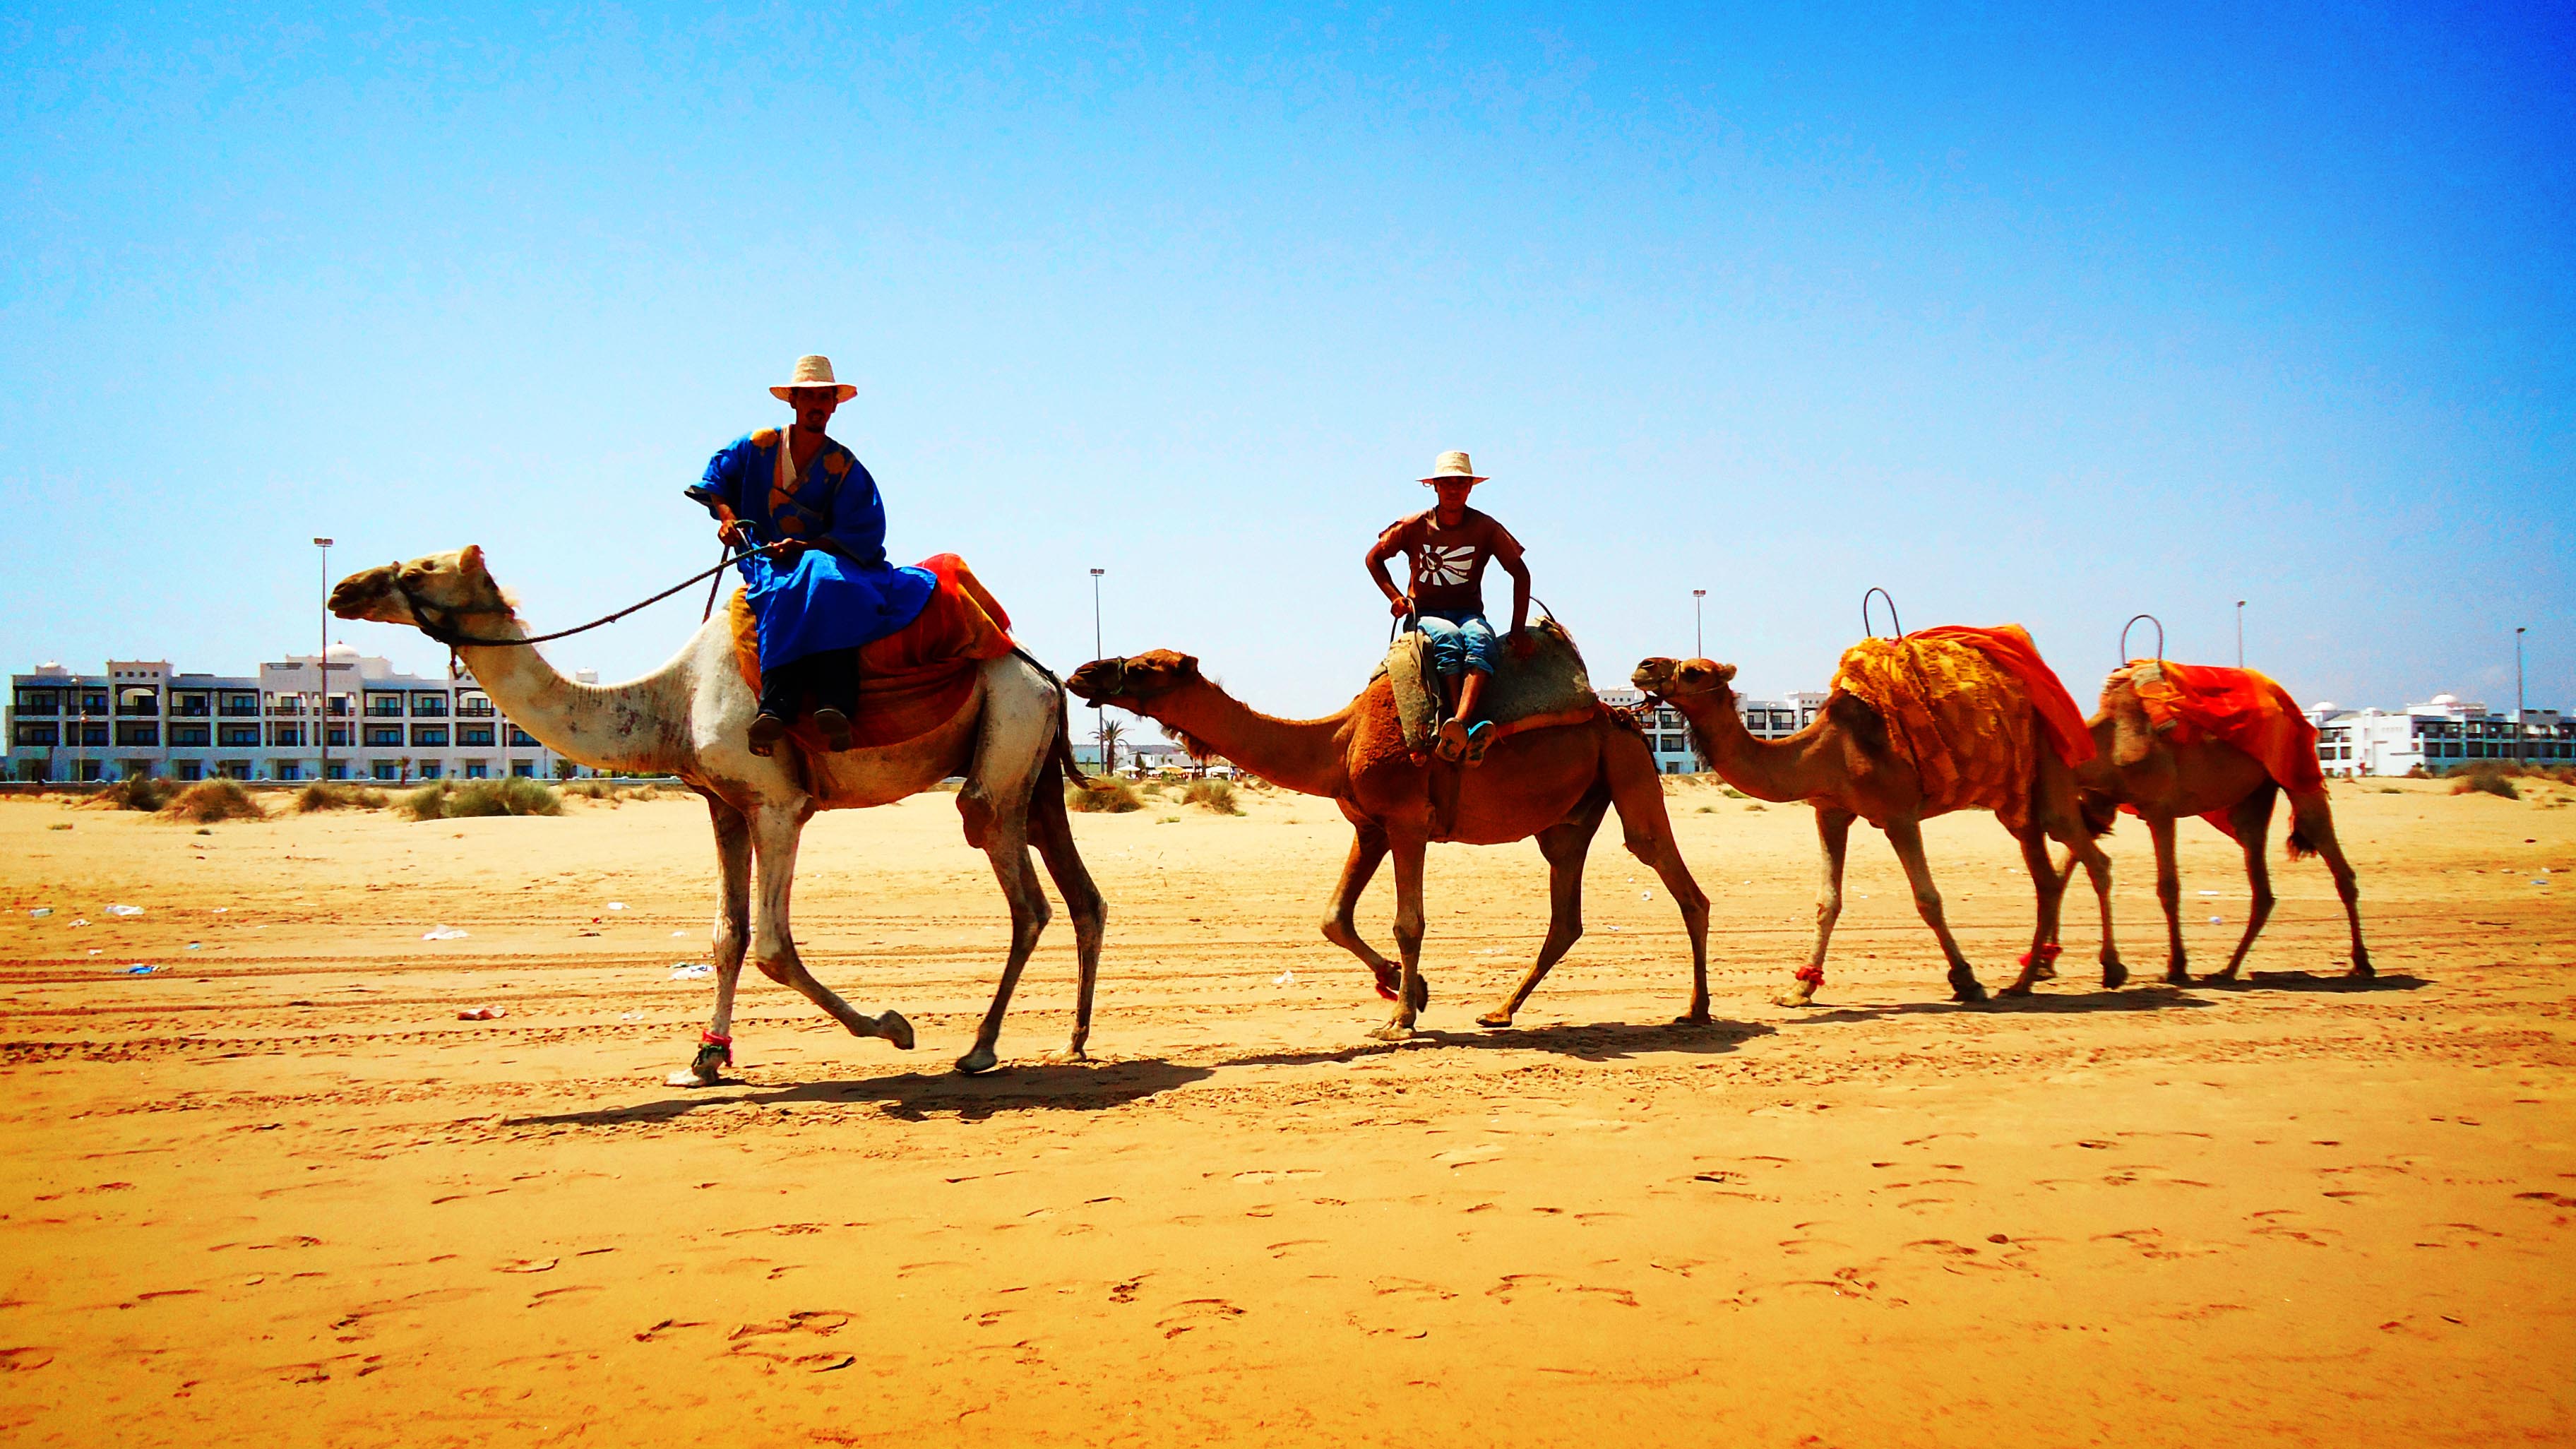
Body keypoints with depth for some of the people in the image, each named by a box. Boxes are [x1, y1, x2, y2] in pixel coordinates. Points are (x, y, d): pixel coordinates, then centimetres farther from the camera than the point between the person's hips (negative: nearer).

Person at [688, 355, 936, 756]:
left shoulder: (844, 467, 5)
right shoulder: (758, 445, 11)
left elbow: (861, 532, -4)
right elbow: (717, 479, 20)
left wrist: (806, 547, -18)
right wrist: (726, 516, -2)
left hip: (826, 556, 0)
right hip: (765, 560, 0)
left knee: (824, 579, -37)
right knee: (791, 590, -35)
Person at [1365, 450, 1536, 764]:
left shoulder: (1485, 528, 2)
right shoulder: (1414, 526, 2)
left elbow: (1520, 573, 2)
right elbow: (1374, 558, 12)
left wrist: (1518, 628, -7)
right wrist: (1395, 596, -3)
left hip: (1469, 613, 1)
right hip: (1425, 614, 0)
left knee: (1480, 639, -37)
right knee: (1448, 637, -38)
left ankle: (1457, 727, -60)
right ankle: (1468, 730, -51)